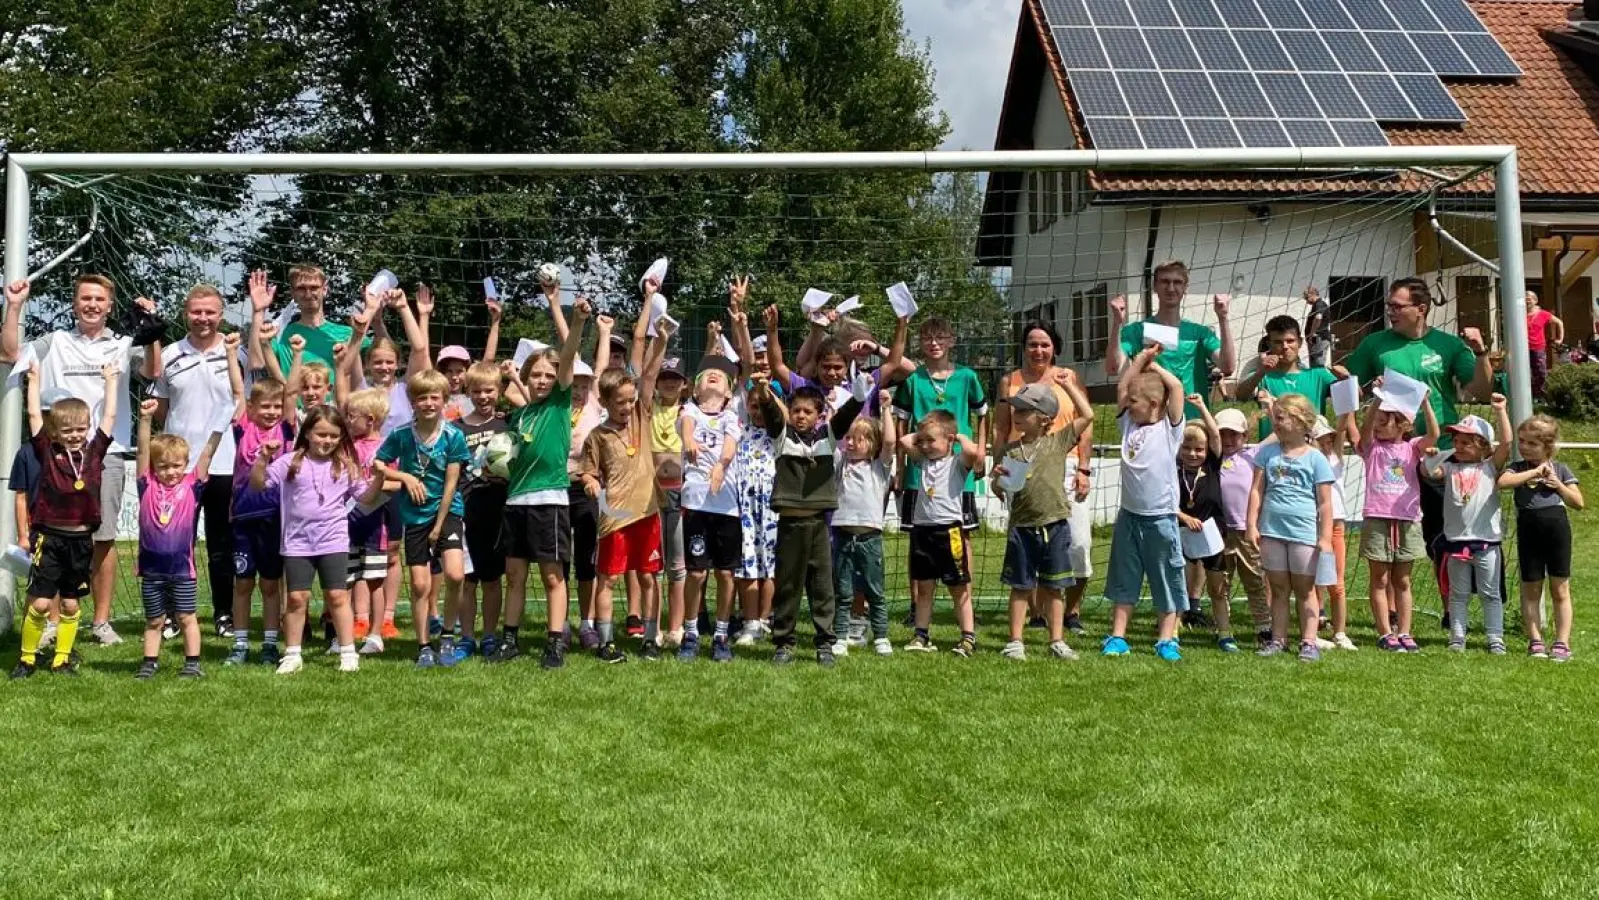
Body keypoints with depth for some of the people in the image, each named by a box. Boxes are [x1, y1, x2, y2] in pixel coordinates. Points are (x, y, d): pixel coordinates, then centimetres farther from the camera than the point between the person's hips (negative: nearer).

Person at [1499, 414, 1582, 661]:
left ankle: (1562, 643, 8)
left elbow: (1578, 502, 7)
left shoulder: (1560, 469, 8)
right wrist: (1534, 472, -14)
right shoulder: (1519, 467, 7)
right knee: (1531, 590, 6)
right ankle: (1535, 641, 13)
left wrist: (1558, 485, -7)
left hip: (1557, 528, 0)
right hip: (1528, 530, 0)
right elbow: (1502, 482, -16)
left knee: (1560, 590, 4)